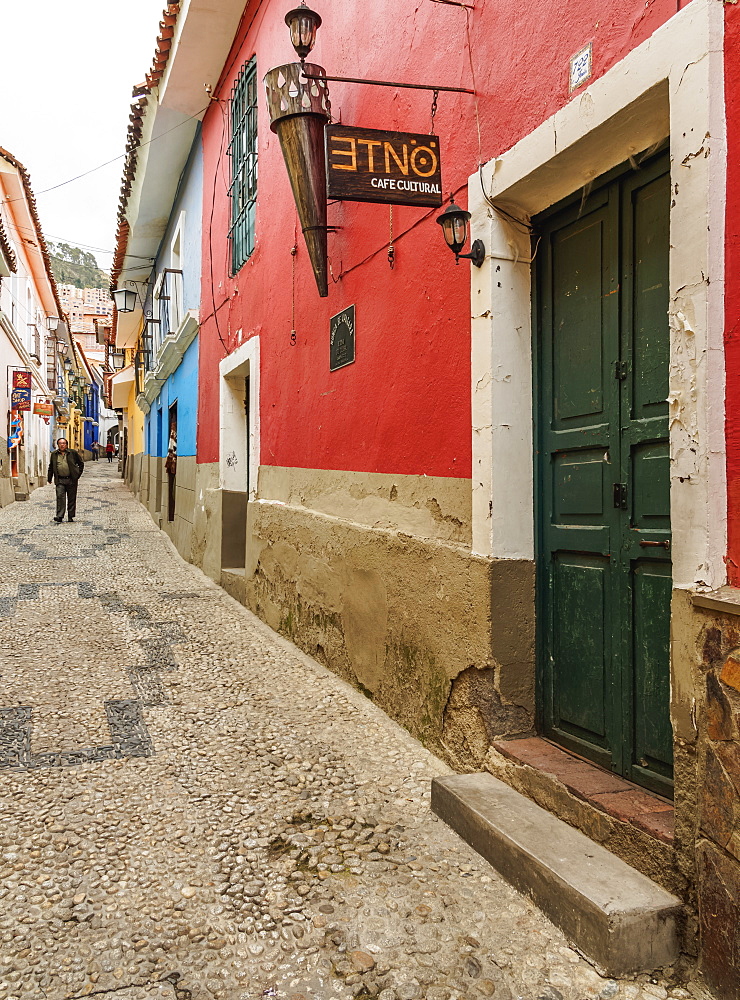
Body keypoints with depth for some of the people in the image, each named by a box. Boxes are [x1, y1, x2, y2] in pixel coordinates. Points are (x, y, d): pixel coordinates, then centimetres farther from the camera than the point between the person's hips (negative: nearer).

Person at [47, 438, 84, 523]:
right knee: (60, 497, -10)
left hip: (71, 480, -1)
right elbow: (51, 467, 20)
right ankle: (59, 516, -11)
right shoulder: (54, 454, 11)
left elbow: (81, 464, 11)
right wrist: (49, 478, 17)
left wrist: (78, 474, 2)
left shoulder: (73, 453, 4)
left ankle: (70, 516, 13)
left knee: (71, 498, 4)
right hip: (60, 480, 1)